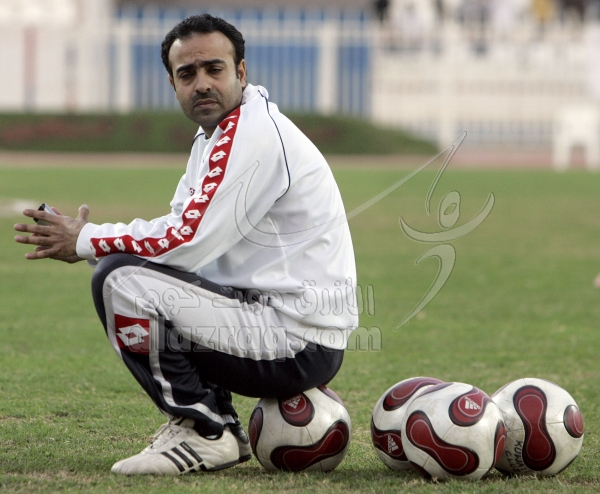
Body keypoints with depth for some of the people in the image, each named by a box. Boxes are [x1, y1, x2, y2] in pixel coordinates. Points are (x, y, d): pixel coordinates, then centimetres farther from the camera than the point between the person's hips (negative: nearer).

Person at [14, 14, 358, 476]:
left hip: (300, 344, -11)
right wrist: (86, 238, -1)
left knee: (122, 281, -19)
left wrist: (86, 242, -9)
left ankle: (207, 435, -10)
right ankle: (216, 422, 13)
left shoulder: (253, 134, -17)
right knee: (119, 264, 21)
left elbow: (189, 242, -21)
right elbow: (181, 227, 14)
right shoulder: (214, 134, 16)